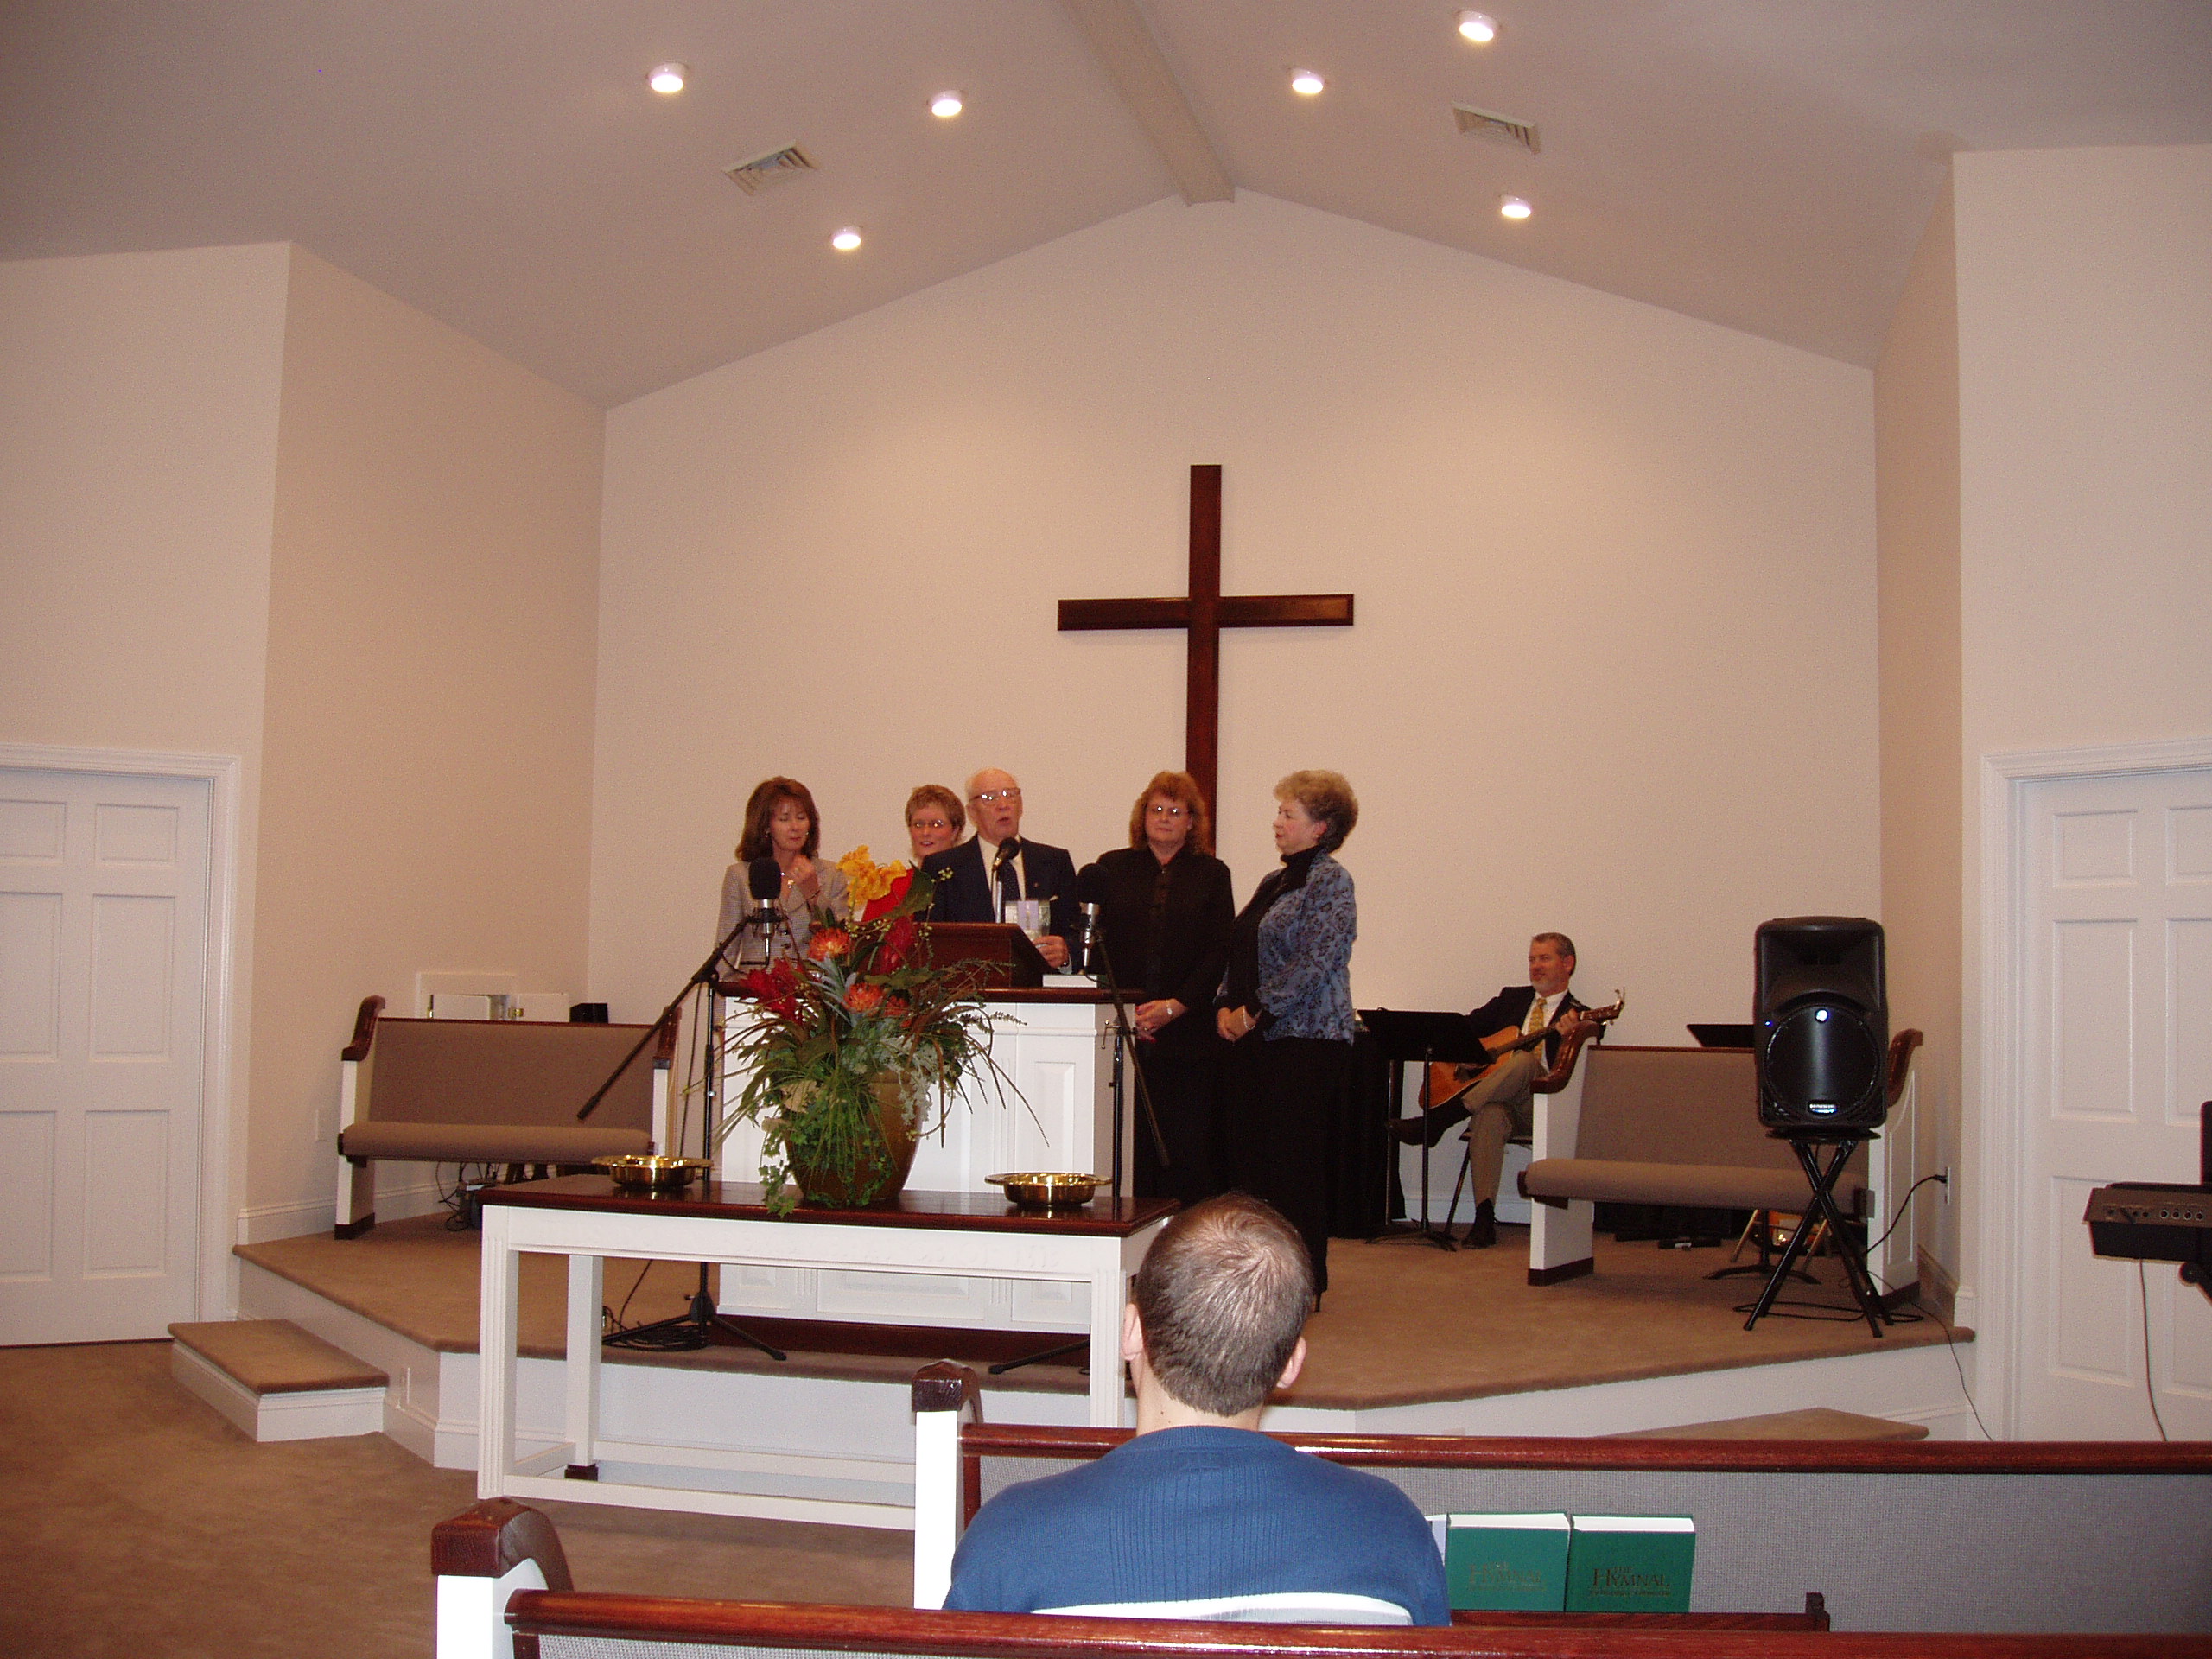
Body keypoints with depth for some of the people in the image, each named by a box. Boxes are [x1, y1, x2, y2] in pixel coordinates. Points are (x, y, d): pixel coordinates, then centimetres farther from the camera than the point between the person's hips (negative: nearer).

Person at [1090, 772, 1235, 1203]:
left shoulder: (1212, 875, 11)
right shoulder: (1113, 868, 12)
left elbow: (1220, 952, 2)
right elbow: (1095, 942, 6)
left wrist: (1175, 1006, -9)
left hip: (1188, 1031, 0)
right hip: (1122, 1032, 0)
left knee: (1187, 1146, -2)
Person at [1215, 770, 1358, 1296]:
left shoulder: (1330, 881, -8)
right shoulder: (1273, 882, 18)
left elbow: (1314, 963, -17)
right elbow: (1240, 953, 20)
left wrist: (1255, 1012, -15)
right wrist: (1226, 1007, 3)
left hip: (1304, 1040, -8)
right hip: (1251, 1039, 8)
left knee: (1294, 1162, -4)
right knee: (1248, 1153, 7)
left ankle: (1302, 1285, 5)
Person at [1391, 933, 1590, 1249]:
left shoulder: (1579, 1017, 8)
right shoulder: (1512, 998, 23)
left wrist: (1563, 1036, -24)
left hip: (1541, 1107, -3)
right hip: (1493, 1099, 3)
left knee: (1525, 1060, -35)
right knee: (1490, 1115, -35)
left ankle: (1437, 1119, -39)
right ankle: (1484, 1218, -40)